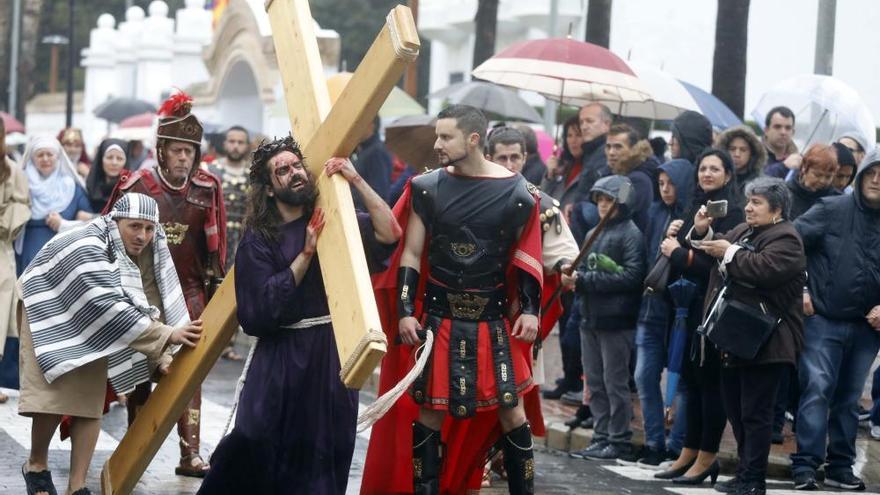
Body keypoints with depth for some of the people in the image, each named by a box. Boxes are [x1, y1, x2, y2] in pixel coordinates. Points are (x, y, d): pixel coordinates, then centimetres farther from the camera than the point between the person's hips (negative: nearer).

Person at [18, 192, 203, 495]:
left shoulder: (146, 251, -14)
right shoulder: (87, 249, -36)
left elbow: (146, 305, -11)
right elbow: (110, 306, -43)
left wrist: (160, 356, -21)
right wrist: (166, 335, -46)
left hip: (91, 327, 6)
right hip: (50, 316, -6)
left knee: (90, 402, -2)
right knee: (54, 396, -12)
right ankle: (36, 466, 14)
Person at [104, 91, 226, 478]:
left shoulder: (206, 189, 0)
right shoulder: (136, 185, -8)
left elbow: (214, 242, 10)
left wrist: (216, 280, 12)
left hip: (188, 288, 2)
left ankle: (190, 453, -4)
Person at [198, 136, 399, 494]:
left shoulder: (333, 221, 5)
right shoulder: (258, 239, -3)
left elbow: (389, 233, -8)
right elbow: (260, 307, -13)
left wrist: (356, 181, -13)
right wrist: (306, 253, -16)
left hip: (333, 350, 3)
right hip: (282, 356, -3)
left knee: (328, 453, 5)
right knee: (256, 447, -8)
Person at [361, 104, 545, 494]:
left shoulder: (515, 192, -5)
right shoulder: (427, 188, -2)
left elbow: (527, 257, 4)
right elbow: (411, 253, 2)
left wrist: (530, 310, -3)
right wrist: (405, 311, -4)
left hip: (494, 316, -1)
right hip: (438, 314, 1)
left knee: (510, 406, 1)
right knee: (430, 408, 3)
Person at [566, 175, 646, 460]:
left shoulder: (631, 234, -8)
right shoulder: (594, 234, 15)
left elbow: (631, 276, -18)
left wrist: (585, 280, -18)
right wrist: (573, 275, -8)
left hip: (616, 320, -7)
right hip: (591, 318, 7)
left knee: (615, 381, -3)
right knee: (595, 382, 10)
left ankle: (619, 440, 4)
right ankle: (601, 438, 16)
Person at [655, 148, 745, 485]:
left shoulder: (731, 211, -9)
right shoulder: (698, 207, 14)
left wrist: (680, 253, -11)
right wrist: (674, 237, -1)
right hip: (691, 302, 8)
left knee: (709, 380, -2)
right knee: (692, 378, 11)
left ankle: (707, 458, 5)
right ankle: (690, 454, 18)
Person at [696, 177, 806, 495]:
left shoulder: (785, 239, -11)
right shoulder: (743, 231, 17)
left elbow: (765, 269, -28)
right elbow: (712, 254, 25)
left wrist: (729, 253, -17)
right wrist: (702, 232, 6)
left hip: (764, 344, -9)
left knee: (755, 414, -5)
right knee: (736, 411, 15)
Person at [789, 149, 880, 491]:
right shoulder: (831, 210, -6)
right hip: (823, 320, -3)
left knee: (849, 398, 11)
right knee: (817, 390, -9)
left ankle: (840, 467, 18)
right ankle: (805, 466, -8)